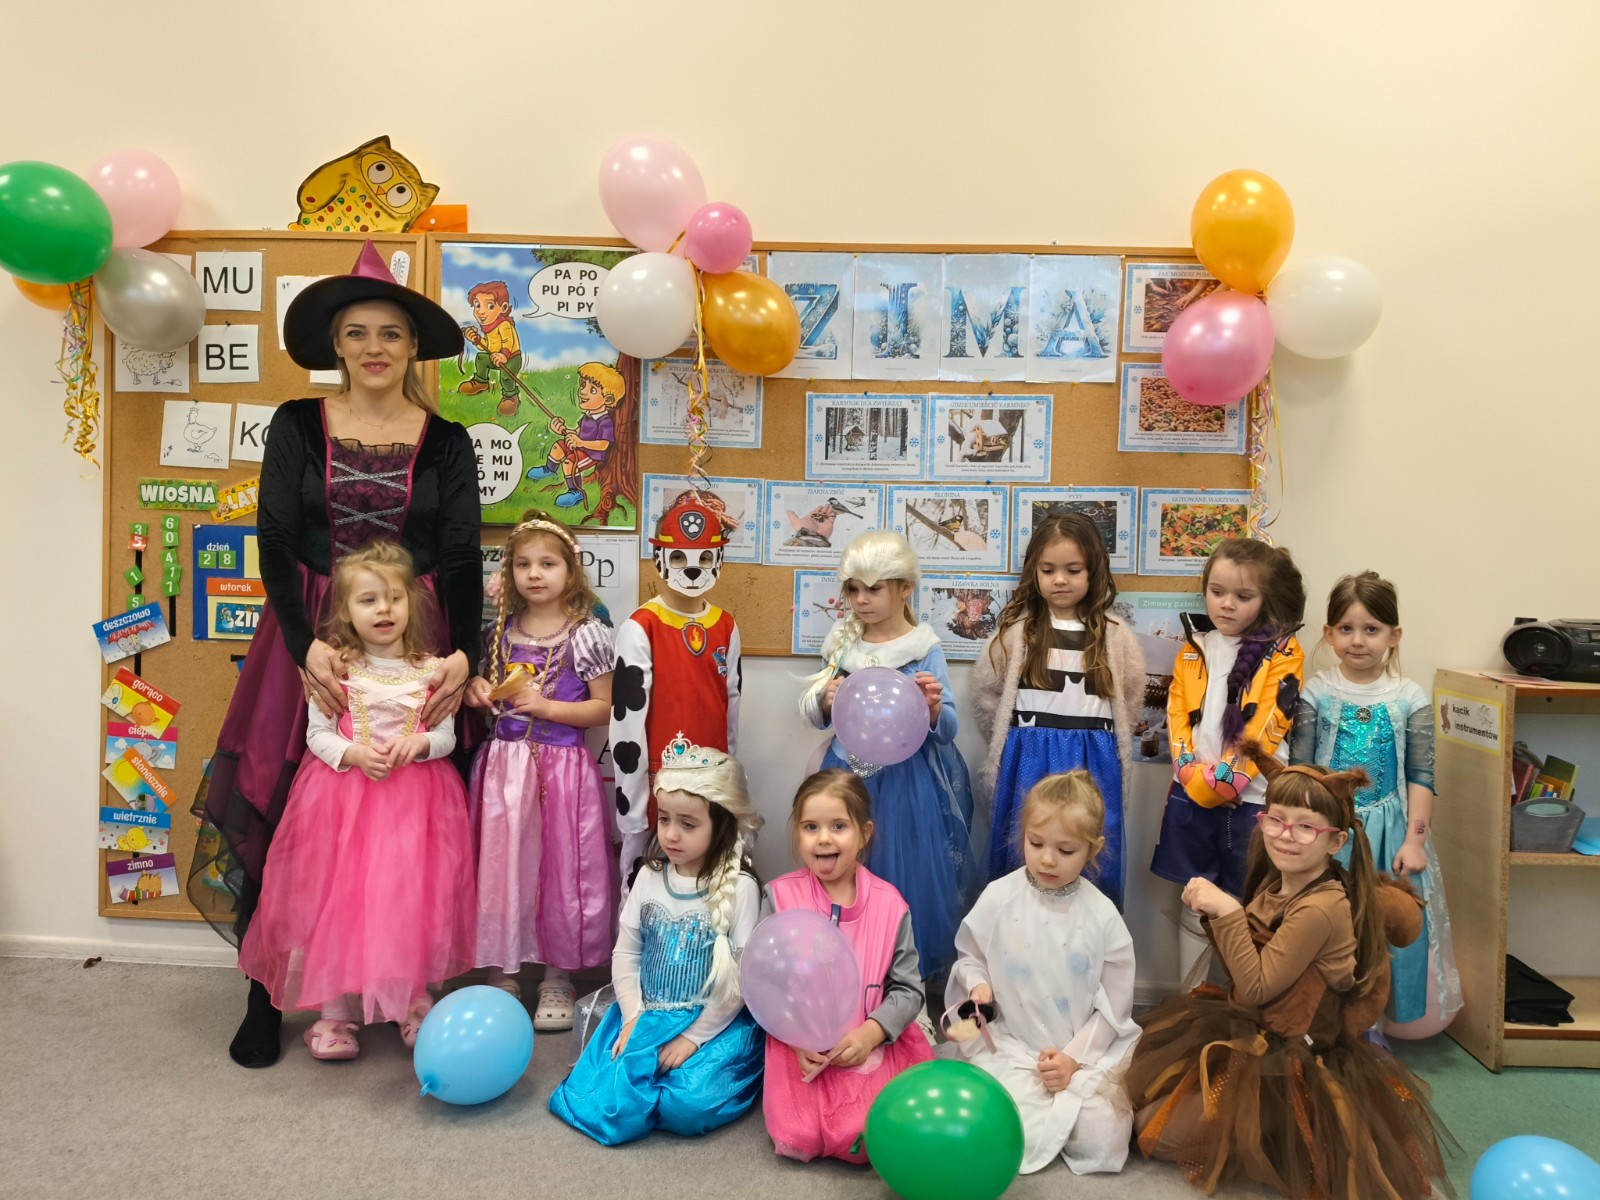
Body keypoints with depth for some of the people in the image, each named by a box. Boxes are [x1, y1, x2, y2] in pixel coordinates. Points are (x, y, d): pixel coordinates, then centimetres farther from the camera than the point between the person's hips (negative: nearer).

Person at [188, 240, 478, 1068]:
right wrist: (307, 644, -17)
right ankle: (265, 997, 17)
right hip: (312, 640, 0)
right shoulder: (297, 427, 5)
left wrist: (462, 652, -17)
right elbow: (275, 543, -3)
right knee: (280, 813, 1)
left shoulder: (446, 442, 4)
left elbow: (463, 557, -2)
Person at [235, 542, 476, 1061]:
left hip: (414, 798, 1)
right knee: (339, 899, 2)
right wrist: (354, 754, -18)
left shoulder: (429, 669, 1)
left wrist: (418, 744, -17)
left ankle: (413, 1002, 22)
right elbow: (317, 734, -1)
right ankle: (334, 1011, 17)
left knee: (412, 901, 3)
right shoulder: (335, 667, -2)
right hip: (344, 795, -1)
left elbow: (447, 734, 4)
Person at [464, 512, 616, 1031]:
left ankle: (557, 978, 22)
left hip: (560, 768, -3)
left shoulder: (586, 635, -6)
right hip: (502, 766, 4)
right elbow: (484, 683, 20)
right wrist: (477, 690, -3)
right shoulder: (499, 630, 6)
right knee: (499, 868, 8)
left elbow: (604, 707, -4)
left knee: (559, 869, 4)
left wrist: (548, 707, -15)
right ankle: (501, 975, 25)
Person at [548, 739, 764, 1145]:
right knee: (613, 1106, -17)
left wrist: (693, 1037, -12)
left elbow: (742, 977, -12)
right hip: (646, 1016, 4)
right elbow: (625, 953, 6)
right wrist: (633, 1017, -6)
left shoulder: (739, 888, -12)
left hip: (714, 1023, -3)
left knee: (690, 1104, -27)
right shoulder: (650, 878, 3)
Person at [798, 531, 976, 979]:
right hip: (849, 774, 4)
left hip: (906, 781, -3)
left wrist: (933, 707, -27)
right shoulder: (843, 642, 4)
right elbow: (814, 715, 9)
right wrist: (825, 701, -13)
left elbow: (947, 731, -6)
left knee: (908, 873, 4)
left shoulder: (924, 649, -7)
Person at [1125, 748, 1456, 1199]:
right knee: (1141, 1090, 12)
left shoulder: (1321, 909, -28)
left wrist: (1229, 912, -26)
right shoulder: (1277, 882, -1)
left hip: (1286, 1056, -9)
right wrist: (1213, 913, -9)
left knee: (1156, 1130, -8)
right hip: (1253, 1027, 9)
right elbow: (1243, 966, 7)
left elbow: (1256, 987, -23)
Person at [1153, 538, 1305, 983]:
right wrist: (1194, 776, -8)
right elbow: (1177, 716, 5)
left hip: (1251, 800, -4)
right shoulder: (1194, 648, 9)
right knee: (1194, 910, 12)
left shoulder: (1282, 654, -4)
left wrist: (1222, 783, -15)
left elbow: (1266, 728, -11)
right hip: (1191, 797, 4)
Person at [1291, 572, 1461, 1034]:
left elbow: (1421, 777, 0)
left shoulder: (1410, 699, -1)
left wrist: (1414, 840, -6)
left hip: (1387, 832, 1)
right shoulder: (1316, 694, -3)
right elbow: (1299, 771, -2)